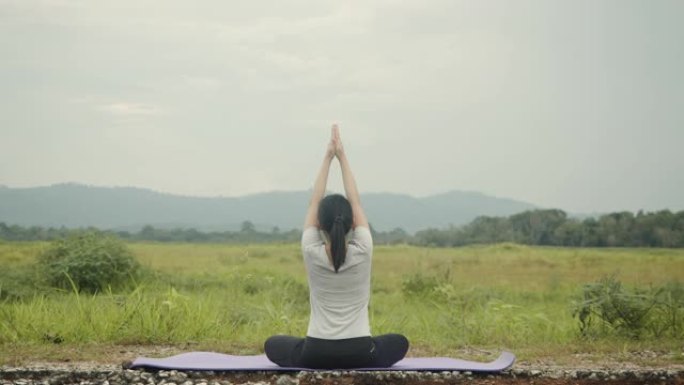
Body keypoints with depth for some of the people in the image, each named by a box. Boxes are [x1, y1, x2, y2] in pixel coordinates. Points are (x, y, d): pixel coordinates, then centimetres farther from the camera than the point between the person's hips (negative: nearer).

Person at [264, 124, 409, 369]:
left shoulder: (312, 253, -8)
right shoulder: (363, 252, -8)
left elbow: (314, 202, 2)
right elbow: (355, 201, 2)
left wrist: (327, 158, 3)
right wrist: (342, 156, 5)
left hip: (316, 355, 0)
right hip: (359, 354, 0)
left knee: (272, 345, 31)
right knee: (399, 343, 32)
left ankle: (314, 367, 18)